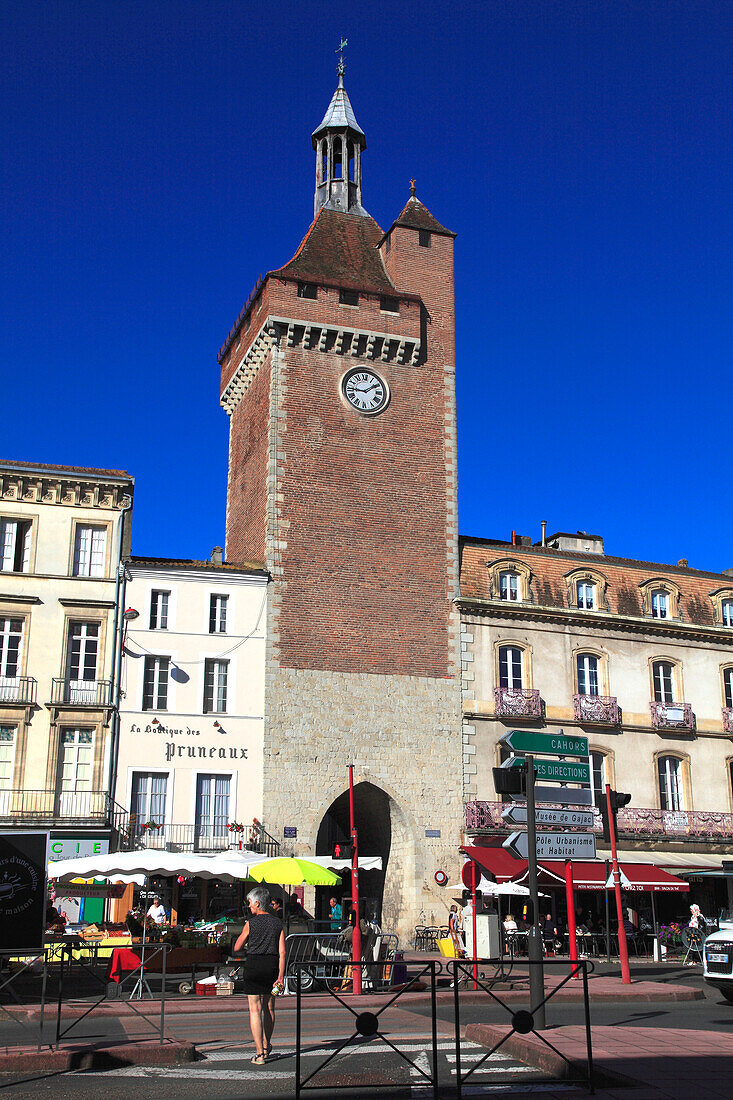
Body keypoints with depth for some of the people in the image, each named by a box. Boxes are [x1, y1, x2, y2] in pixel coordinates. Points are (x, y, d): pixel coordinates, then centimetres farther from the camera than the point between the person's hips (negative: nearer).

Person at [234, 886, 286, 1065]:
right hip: (272, 966, 4)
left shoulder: (251, 923, -7)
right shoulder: (277, 923, 3)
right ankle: (266, 1046, 34)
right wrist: (280, 976, -2)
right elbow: (282, 952, -2)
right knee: (269, 1007, 19)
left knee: (255, 1009, -1)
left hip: (254, 965, -4)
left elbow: (237, 948, 2)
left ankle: (259, 1054, -5)